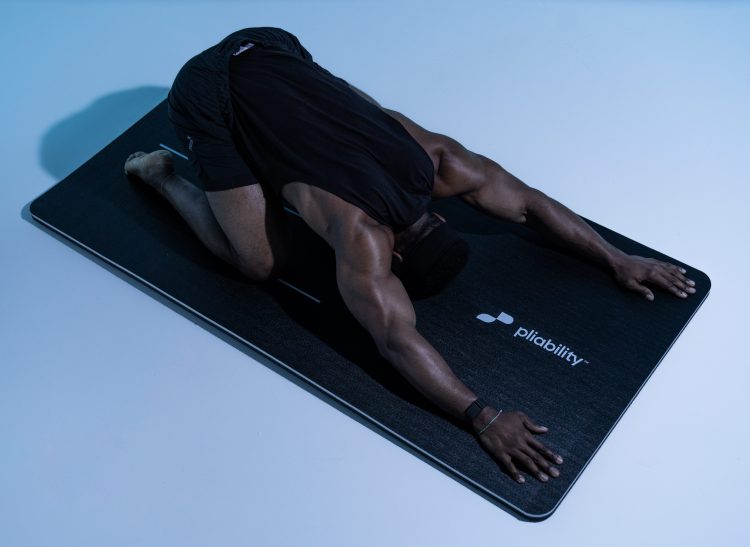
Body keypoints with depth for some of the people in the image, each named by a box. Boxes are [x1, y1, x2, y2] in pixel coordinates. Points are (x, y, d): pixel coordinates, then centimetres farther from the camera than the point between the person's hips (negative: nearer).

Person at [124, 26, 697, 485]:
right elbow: (398, 340, -33)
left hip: (273, 47, 7)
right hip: (209, 98, -7)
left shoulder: (441, 159, -8)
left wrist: (616, 258, -2)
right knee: (263, 262, -6)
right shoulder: (364, 239, -26)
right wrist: (483, 417, -37)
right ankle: (160, 172, 10)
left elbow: (530, 200, 0)